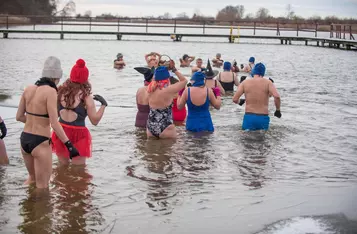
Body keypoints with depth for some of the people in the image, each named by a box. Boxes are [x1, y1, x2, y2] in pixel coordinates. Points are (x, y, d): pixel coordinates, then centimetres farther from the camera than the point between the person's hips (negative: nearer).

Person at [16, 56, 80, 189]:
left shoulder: (28, 89, 4)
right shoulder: (50, 91, -16)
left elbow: (19, 117, 11)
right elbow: (54, 124, -20)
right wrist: (69, 145, -18)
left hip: (24, 139, 7)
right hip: (40, 143, -7)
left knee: (32, 177, 30)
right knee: (42, 187, 8)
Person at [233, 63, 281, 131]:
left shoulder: (245, 82, 3)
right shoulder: (267, 82, 0)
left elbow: (235, 99, -2)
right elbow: (277, 96, -14)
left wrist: (240, 102, 21)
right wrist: (278, 110, 2)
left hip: (249, 117, 1)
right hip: (263, 118, -1)